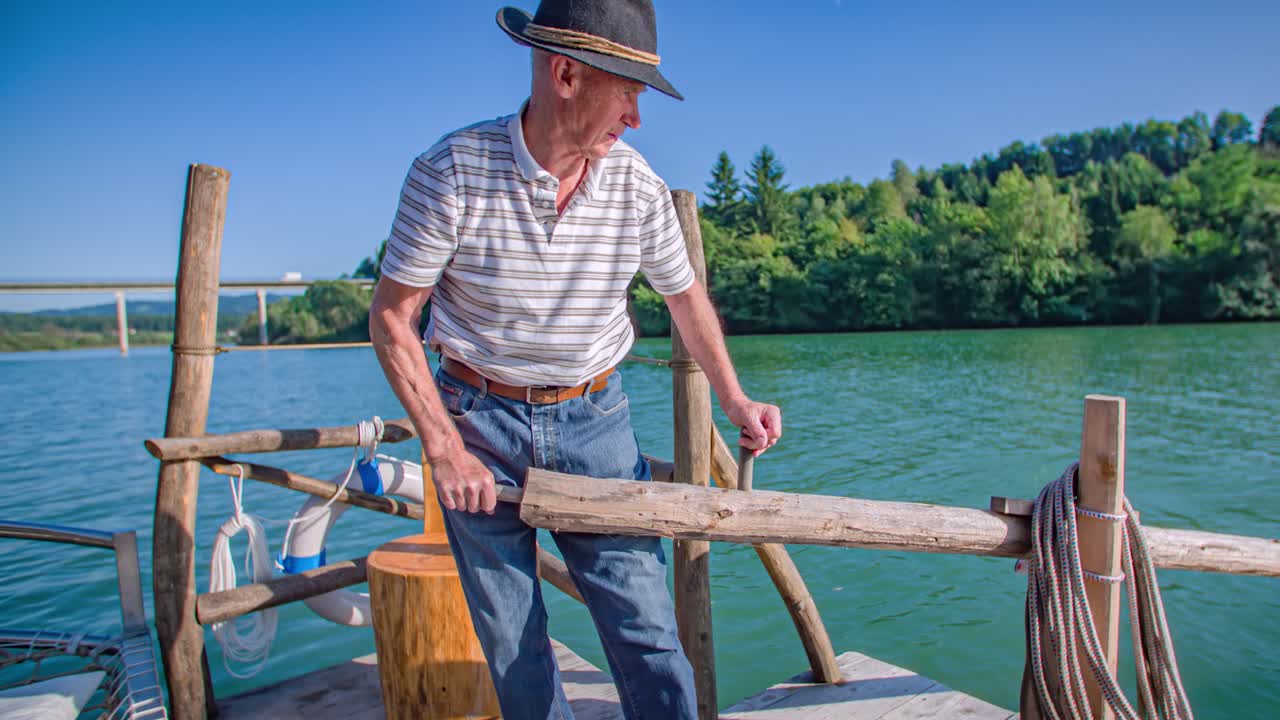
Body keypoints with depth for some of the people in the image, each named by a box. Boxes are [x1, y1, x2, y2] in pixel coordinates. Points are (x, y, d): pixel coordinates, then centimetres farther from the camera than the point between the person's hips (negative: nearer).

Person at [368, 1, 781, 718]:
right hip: (479, 422, -1)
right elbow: (391, 319, -9)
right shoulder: (453, 172, -15)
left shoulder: (638, 186, -7)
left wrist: (734, 398, 8)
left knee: (646, 630, -1)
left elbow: (685, 292, 10)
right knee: (511, 647, 8)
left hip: (595, 419, 2)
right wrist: (444, 449, -12)